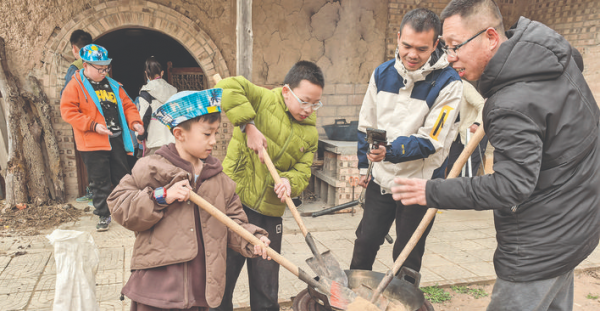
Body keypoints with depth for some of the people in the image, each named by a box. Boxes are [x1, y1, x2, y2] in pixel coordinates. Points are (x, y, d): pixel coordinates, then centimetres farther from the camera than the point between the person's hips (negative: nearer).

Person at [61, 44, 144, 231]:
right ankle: (103, 215, 16)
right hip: (93, 143, -4)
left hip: (117, 140, 4)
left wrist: (135, 121, -4)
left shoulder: (113, 86, 13)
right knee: (99, 181, 2)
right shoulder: (75, 86, -2)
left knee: (122, 178, 11)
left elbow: (127, 105, 16)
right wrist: (93, 125, -17)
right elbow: (68, 111, -9)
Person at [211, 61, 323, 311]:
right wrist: (249, 126, -24)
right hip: (234, 200, -4)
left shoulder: (310, 133, 10)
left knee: (266, 290, 13)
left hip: (269, 214, 4)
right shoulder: (264, 99, -6)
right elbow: (226, 87, -19)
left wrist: (290, 180, -16)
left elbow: (303, 170, 6)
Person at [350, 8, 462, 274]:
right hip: (381, 179, 4)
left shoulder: (448, 83, -16)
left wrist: (390, 151, -35)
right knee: (364, 244, 15)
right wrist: (364, 165, 13)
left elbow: (430, 140, -19)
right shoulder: (382, 73, -1)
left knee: (407, 258, 9)